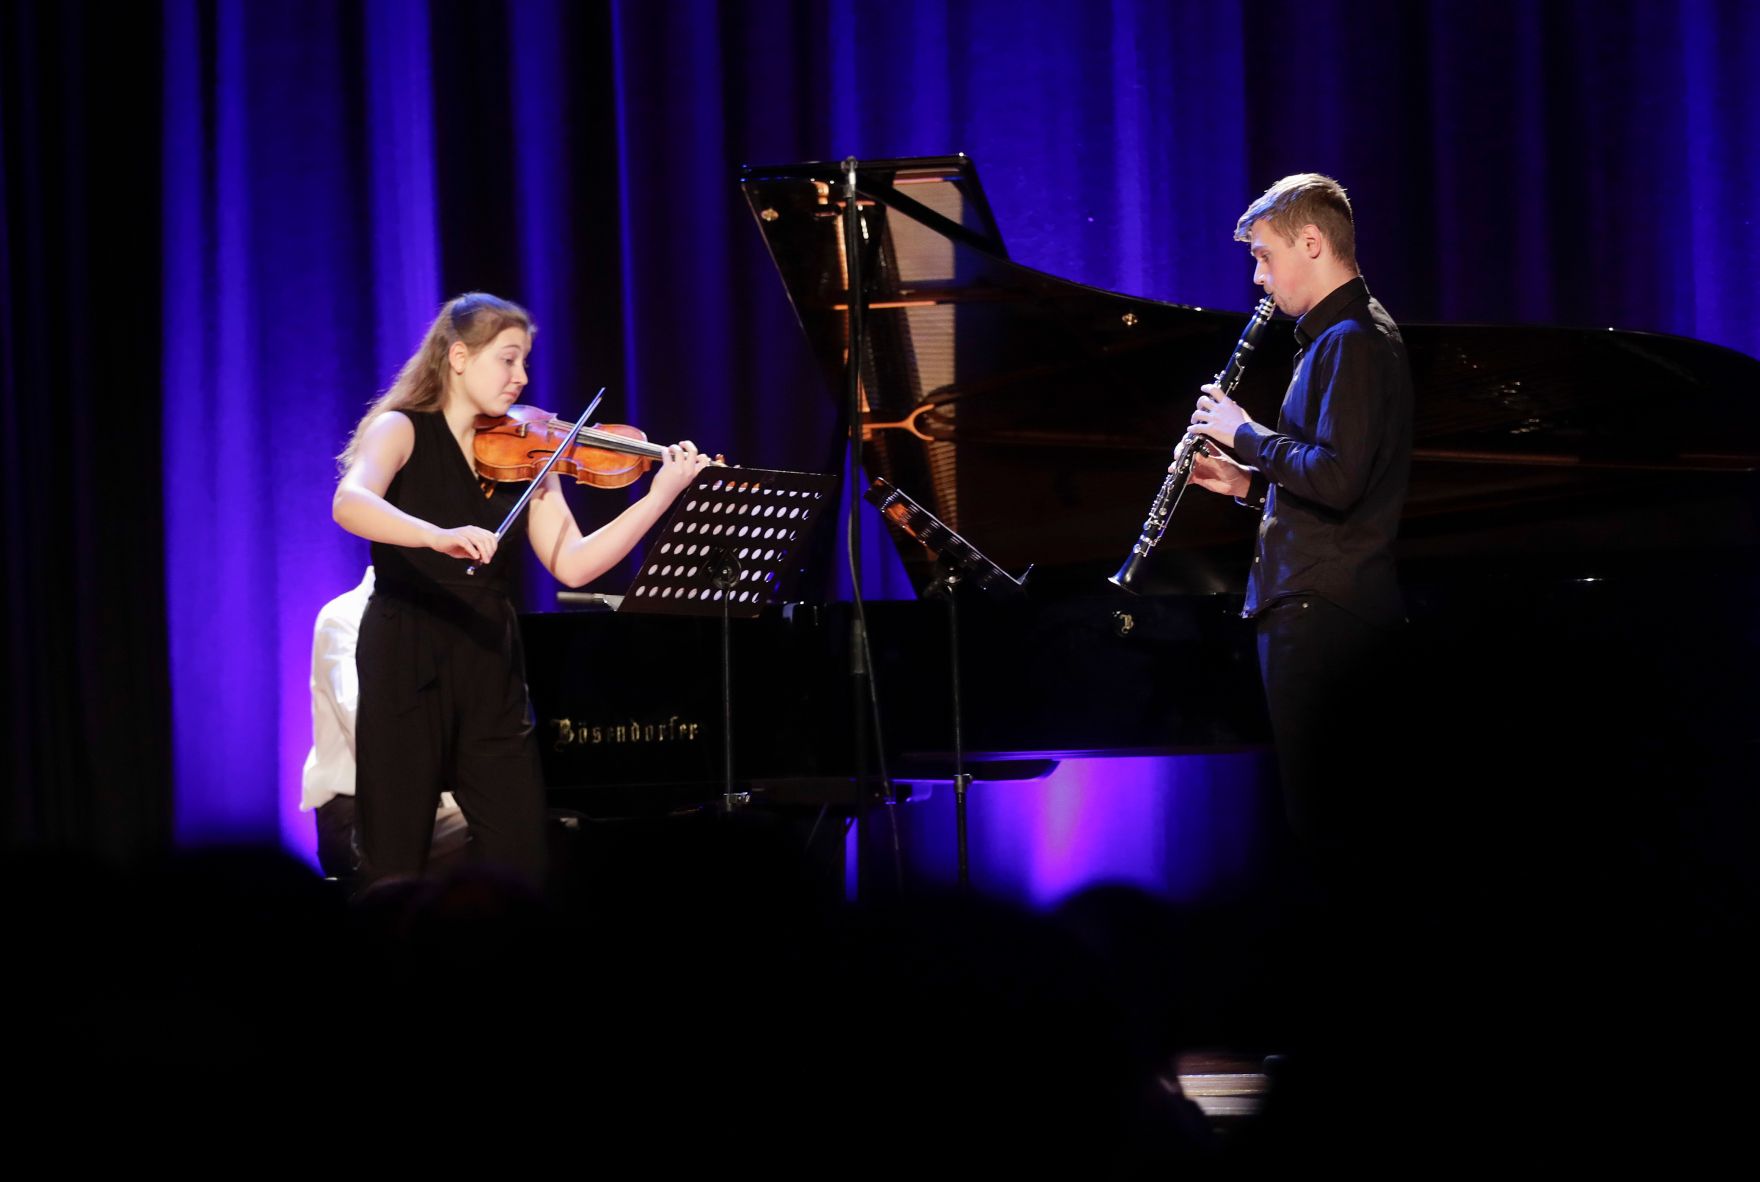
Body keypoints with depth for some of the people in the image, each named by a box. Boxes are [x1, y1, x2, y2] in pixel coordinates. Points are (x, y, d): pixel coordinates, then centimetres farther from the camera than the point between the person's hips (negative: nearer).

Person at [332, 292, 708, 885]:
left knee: (523, 866, 0)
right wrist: (438, 536, -42)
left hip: (491, 677, 4)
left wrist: (662, 495, -11)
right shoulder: (402, 431, -3)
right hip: (407, 672, -4)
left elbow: (572, 565, -1)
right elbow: (350, 504, -25)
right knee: (395, 873, -2)